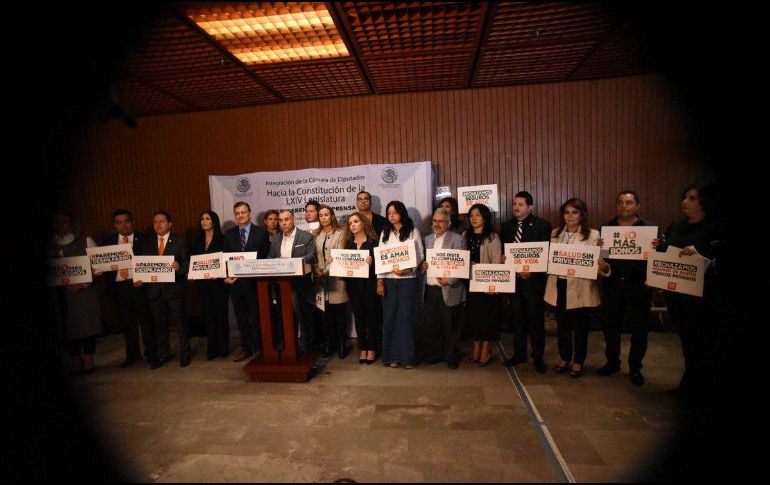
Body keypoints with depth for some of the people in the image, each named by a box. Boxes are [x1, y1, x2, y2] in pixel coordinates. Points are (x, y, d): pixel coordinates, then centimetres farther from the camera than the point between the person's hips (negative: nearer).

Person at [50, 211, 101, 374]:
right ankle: (75, 360, 17)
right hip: (61, 292, 2)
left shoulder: (85, 241, 1)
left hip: (85, 291, -2)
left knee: (87, 322, 1)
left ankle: (88, 359, 14)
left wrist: (83, 283, -13)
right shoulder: (50, 246, 9)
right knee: (68, 324, 5)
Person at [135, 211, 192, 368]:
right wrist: (140, 279, -5)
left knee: (181, 322, 4)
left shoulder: (180, 241, 0)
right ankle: (163, 354, 29)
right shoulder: (147, 243, 12)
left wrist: (179, 267, -24)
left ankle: (185, 354, 19)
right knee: (159, 324, 14)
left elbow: (188, 263, -4)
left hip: (174, 289, -4)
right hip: (155, 289, 4)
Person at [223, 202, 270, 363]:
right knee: (241, 318, 12)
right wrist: (226, 276, -6)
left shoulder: (261, 232, -1)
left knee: (256, 317, 6)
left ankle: (258, 348, 19)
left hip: (254, 281, -3)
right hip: (235, 281, 3)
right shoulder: (229, 234, 9)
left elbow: (266, 256, -1)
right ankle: (246, 348, 25)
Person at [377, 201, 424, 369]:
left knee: (406, 317, -1)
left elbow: (420, 255, -2)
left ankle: (407, 356, 9)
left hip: (407, 279, -3)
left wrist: (407, 269, -17)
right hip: (388, 280, 3)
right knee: (389, 317, 5)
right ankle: (393, 356, 14)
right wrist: (379, 281, 1)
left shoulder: (413, 231, 2)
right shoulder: (385, 234, 12)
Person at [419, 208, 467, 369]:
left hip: (449, 291, -4)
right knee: (429, 325, 9)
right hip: (430, 290, 5)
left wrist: (449, 280, -22)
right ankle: (435, 354, 28)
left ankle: (450, 357, 24)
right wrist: (423, 265, -5)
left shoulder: (458, 240, -3)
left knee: (450, 327, 6)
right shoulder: (427, 239, 14)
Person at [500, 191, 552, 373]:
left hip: (533, 280, -4)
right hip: (513, 279, 4)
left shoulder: (543, 225, -5)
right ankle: (519, 353, 28)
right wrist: (503, 259, -9)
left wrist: (532, 272, -17)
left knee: (536, 320, 7)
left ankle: (538, 357, 23)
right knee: (517, 319, 14)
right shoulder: (506, 227, 8)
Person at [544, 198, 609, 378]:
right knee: (562, 324, 14)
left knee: (580, 326, 9)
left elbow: (598, 260, -10)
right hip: (559, 286, 4)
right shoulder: (555, 233, 9)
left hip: (580, 288, -3)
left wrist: (604, 267, -32)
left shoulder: (593, 235, -5)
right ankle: (564, 358, 32)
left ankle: (578, 362, 27)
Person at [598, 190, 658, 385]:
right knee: (610, 326, 11)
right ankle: (612, 362, 29)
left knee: (639, 329, 8)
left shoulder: (650, 228, 2)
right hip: (612, 285, 2)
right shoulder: (606, 227, 7)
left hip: (638, 286, -1)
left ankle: (635, 367, 25)